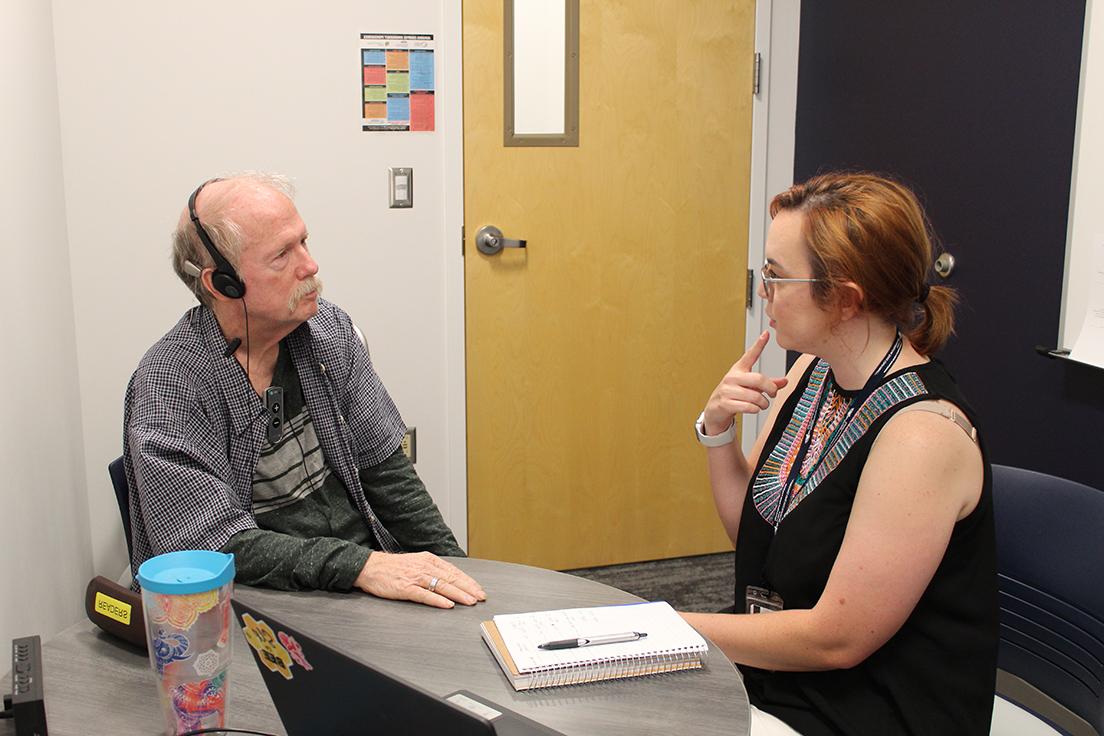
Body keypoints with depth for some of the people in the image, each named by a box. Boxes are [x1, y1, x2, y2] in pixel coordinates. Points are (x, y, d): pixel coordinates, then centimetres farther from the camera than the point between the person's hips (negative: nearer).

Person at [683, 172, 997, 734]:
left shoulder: (923, 431, -24)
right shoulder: (812, 371, 1)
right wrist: (717, 430, -8)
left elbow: (837, 638, -22)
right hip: (768, 673, 7)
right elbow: (747, 532, 9)